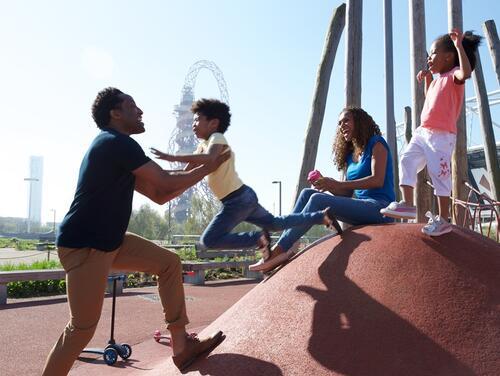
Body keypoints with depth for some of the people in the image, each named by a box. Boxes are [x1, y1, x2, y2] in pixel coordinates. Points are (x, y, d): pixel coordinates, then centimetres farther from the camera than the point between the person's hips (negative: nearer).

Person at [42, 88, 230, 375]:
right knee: (83, 327, -4)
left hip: (110, 240, 10)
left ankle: (181, 345, 8)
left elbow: (159, 195, 16)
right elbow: (166, 183, -17)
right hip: (83, 245, -10)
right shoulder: (118, 143, -15)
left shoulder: (115, 148, 16)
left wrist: (199, 172, 10)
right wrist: (208, 168, -4)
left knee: (169, 262, 6)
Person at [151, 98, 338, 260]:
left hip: (238, 200, -10)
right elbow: (188, 171, 13)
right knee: (275, 223, 23)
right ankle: (322, 215, 28)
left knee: (208, 241, -12)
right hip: (243, 197, 10)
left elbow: (209, 158, -36)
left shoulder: (217, 138, -13)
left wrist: (173, 157, -37)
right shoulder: (203, 145, 15)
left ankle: (258, 238, -12)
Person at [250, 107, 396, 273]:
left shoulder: (376, 144, 1)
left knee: (318, 200, -24)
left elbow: (378, 180, -15)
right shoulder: (350, 155, 22)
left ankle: (278, 251, -25)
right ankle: (281, 248, -18)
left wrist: (338, 184, -22)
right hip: (360, 206, 7)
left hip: (379, 207, -7)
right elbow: (347, 193, 15)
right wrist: (325, 183, -5)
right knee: (308, 193, -6)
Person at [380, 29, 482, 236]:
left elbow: (465, 72, -29)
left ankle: (443, 219, 1)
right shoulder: (437, 79, 21)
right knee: (407, 160, -7)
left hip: (442, 135, -8)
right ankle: (407, 203, -9)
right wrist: (427, 79, 28)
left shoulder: (453, 76, -4)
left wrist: (459, 45, -27)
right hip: (423, 132, 8)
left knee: (440, 174, -6)